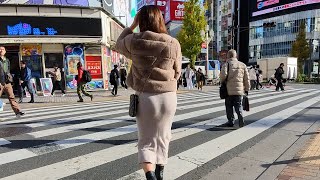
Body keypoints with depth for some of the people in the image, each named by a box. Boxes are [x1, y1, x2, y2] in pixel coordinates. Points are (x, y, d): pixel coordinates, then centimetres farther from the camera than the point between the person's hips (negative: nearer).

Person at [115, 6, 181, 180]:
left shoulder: (134, 40, -4)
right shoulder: (173, 43, -2)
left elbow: (119, 45, 19)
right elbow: (177, 73, 7)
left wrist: (132, 26, 20)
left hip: (145, 97, -1)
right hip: (168, 96, 2)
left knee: (146, 142, 11)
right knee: (162, 139, 19)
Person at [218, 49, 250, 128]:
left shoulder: (226, 64, -5)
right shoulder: (242, 65, 8)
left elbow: (223, 75, -18)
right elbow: (246, 79, 8)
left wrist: (223, 81, 4)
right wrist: (246, 89, 14)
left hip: (229, 90, -3)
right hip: (239, 89, 3)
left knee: (229, 106, 9)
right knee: (238, 106, 11)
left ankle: (231, 121, 14)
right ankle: (240, 118, -10)